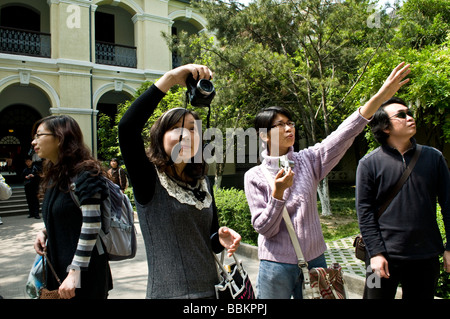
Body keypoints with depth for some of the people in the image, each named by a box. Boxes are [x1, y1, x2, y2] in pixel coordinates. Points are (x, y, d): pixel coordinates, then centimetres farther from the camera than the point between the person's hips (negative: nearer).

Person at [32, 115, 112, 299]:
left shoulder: (84, 175, -16)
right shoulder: (54, 176, 10)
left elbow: (91, 225, -21)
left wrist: (75, 273, -23)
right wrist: (44, 232, 1)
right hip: (58, 269, 8)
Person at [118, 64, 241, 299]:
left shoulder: (202, 183, 5)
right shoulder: (149, 180, -10)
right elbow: (127, 127, -27)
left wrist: (221, 238, -9)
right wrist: (169, 78, -28)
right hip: (168, 292, -5)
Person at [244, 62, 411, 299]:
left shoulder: (308, 161, -1)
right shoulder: (254, 176, -7)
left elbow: (342, 137, -14)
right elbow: (264, 228, -9)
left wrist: (380, 96, -23)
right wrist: (278, 193, -25)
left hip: (314, 261, 3)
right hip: (277, 265, -2)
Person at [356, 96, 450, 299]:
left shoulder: (433, 157, 3)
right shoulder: (369, 163, -6)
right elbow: (364, 212, -6)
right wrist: (375, 252, -10)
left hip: (427, 256, 3)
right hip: (385, 256, -2)